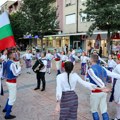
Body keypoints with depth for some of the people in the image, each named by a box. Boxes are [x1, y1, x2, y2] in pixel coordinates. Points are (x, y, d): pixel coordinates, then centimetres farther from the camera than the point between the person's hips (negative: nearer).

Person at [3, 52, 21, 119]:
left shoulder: (7, 63, 6)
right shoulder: (12, 64, -22)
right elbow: (16, 73, -20)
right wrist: (20, 67, -12)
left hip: (8, 81, 10)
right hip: (12, 82, -10)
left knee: (11, 96, 27)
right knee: (12, 98, 0)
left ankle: (6, 109, 42)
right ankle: (7, 115, 6)